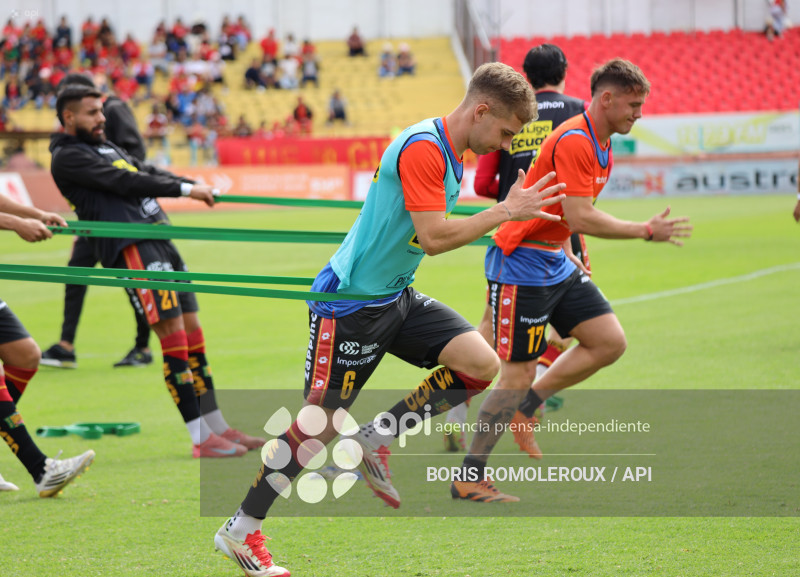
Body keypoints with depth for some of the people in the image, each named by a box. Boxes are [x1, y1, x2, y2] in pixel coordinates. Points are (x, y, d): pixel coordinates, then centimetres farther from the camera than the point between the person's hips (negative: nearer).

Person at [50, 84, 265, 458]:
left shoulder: (104, 146, 26)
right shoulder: (67, 157, -3)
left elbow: (143, 170, 20)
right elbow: (123, 182, -12)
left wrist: (199, 187, 5)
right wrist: (184, 188, -12)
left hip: (159, 241, 9)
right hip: (130, 248, -9)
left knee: (193, 333, 9)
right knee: (173, 336, -13)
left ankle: (217, 428, 15)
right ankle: (202, 439, -11)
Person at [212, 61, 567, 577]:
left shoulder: (450, 152, 9)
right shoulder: (422, 148, -21)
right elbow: (434, 237, -26)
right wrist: (505, 212, -22)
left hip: (396, 296, 9)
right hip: (350, 302, -9)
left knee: (482, 364, -9)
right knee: (320, 425, -5)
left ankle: (377, 438, 4)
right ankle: (241, 531, 8)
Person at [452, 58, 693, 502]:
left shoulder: (601, 145, 11)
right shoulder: (573, 142, -21)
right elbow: (579, 218, -27)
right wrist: (646, 231, -22)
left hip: (555, 262, 10)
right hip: (521, 266, -10)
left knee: (610, 342, 1)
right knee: (518, 374, -8)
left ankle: (524, 405, 14)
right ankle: (468, 478, 1)